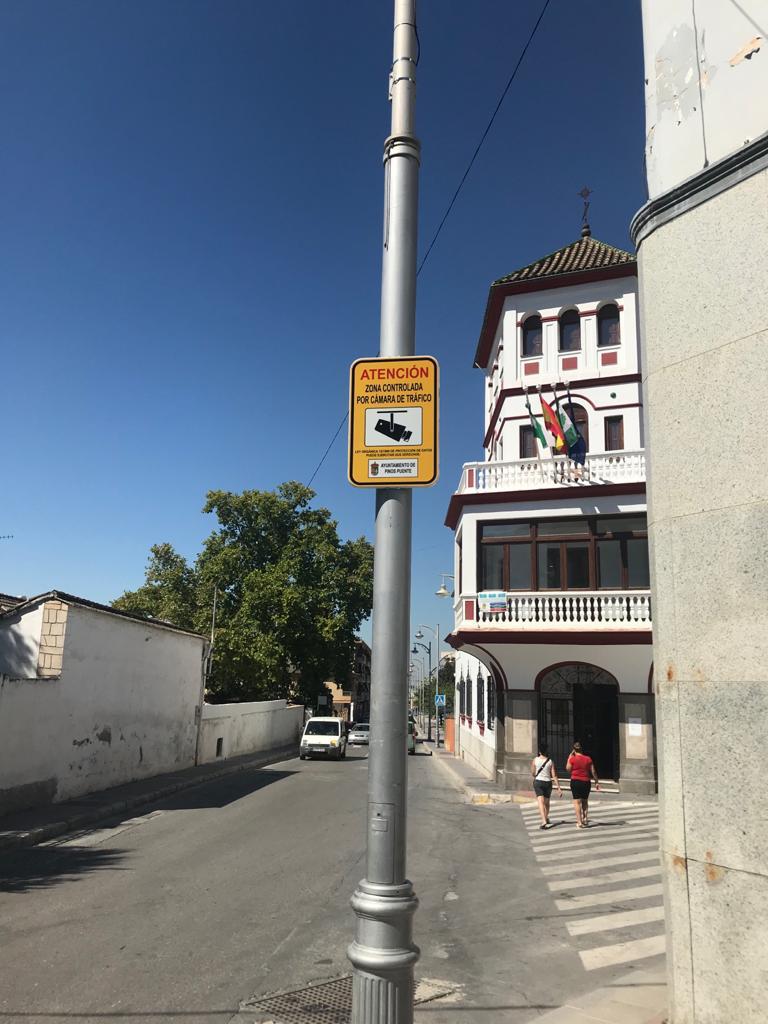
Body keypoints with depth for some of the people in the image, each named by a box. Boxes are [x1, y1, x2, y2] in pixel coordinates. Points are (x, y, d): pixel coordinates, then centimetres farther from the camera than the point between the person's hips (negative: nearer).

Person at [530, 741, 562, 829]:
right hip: (548, 782, 2)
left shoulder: (535, 760, -3)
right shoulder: (550, 761, -2)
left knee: (541, 802, -9)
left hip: (538, 782, -2)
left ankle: (544, 821, -24)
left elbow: (533, 773, 5)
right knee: (546, 802, 20)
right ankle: (546, 818, 37)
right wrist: (559, 788, -2)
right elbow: (554, 776, -5)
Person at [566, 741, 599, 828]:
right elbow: (593, 772, 3)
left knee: (577, 802, 0)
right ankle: (585, 819, 16)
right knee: (585, 801, 20)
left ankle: (579, 822, -5)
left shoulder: (572, 759, -9)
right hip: (586, 782, 4)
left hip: (575, 781, -3)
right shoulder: (588, 759, 1)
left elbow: (568, 769, 5)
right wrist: (596, 782, 13)